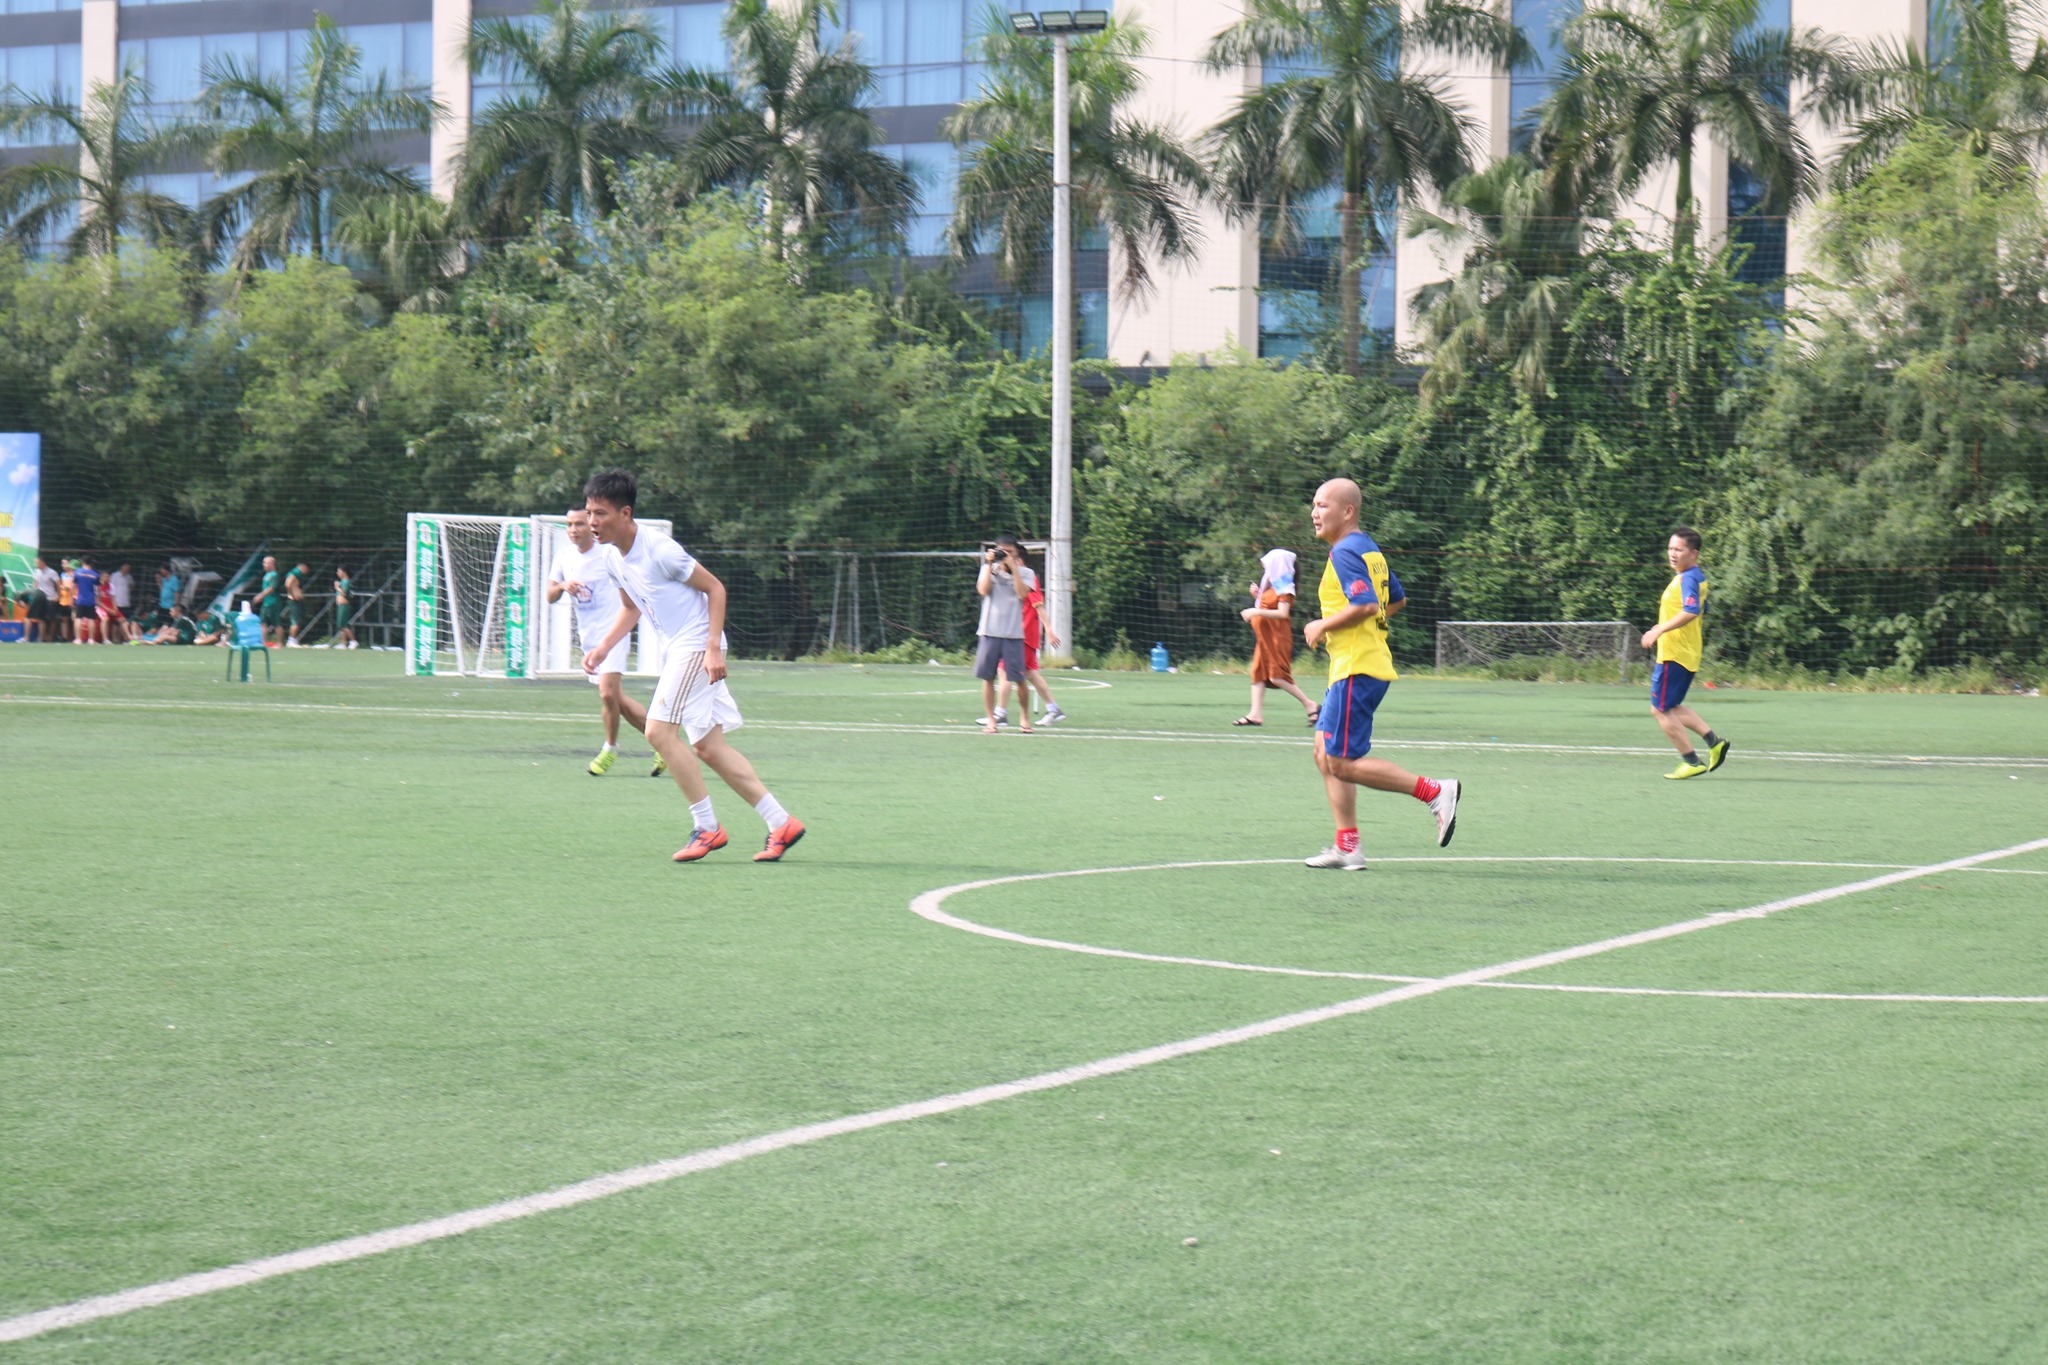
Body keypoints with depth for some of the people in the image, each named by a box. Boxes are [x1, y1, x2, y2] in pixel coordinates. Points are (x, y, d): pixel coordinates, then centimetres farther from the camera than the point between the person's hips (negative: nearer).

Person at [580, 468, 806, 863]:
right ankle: (781, 823, 12)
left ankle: (707, 827, -8)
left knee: (659, 730, -17)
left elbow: (715, 588, -14)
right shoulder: (612, 557, 6)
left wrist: (713, 649, -19)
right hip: (675, 649, 9)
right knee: (707, 746, 7)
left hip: (697, 646, -9)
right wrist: (603, 647, 8)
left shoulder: (659, 550, -20)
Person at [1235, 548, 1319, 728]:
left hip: (1278, 638, -10)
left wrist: (1256, 611, -25)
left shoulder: (1284, 589, -13)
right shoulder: (1270, 585, 15)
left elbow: (1283, 613, -24)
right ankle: (1256, 714, 2)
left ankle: (1309, 705, -4)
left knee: (1277, 676, -13)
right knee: (1258, 673, 4)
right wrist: (1257, 595, 9)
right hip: (1264, 638, 10)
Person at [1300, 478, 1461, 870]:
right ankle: (1347, 847, 10)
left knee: (1343, 763, -10)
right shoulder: (1369, 549, 17)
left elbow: (1365, 605, -26)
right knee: (1326, 754, 11)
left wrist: (1322, 626, -14)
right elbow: (1397, 599, 27)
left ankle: (1435, 792, -9)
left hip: (1357, 671, -10)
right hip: (1351, 666, 10)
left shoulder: (1345, 553, -14)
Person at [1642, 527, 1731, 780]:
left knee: (1661, 710, -3)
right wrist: (1664, 628, 28)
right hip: (1688, 654, 10)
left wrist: (1660, 630, -33)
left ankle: (1692, 761, -1)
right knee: (1671, 707, 21)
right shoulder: (1697, 577, 14)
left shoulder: (1688, 578, -18)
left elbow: (1691, 611, -34)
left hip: (1674, 655, -10)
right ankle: (1714, 741, 14)